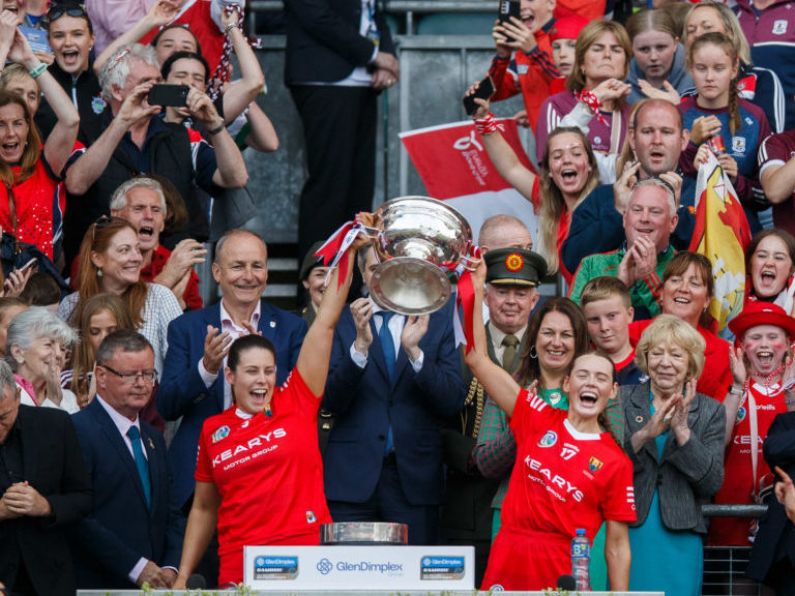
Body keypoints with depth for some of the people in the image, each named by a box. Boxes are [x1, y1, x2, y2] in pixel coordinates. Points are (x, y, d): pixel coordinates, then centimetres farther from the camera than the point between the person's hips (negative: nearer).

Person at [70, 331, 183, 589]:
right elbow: (79, 518, -16)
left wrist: (170, 568, 0)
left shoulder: (154, 439, 19)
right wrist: (136, 567, -15)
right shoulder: (78, 432, -9)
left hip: (154, 585, 7)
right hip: (96, 585, -7)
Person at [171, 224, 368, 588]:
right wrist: (182, 577, 12)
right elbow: (204, 508, 17)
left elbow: (325, 325, 0)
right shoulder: (213, 430, 10)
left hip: (307, 558, -2)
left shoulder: (296, 403, 4)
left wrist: (349, 253, -4)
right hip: (238, 568, 2)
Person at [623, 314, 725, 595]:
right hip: (625, 535, -1)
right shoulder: (622, 400, 4)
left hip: (679, 540, 1)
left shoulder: (710, 411, 7)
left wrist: (682, 431, -14)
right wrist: (645, 435, -20)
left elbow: (712, 483, -2)